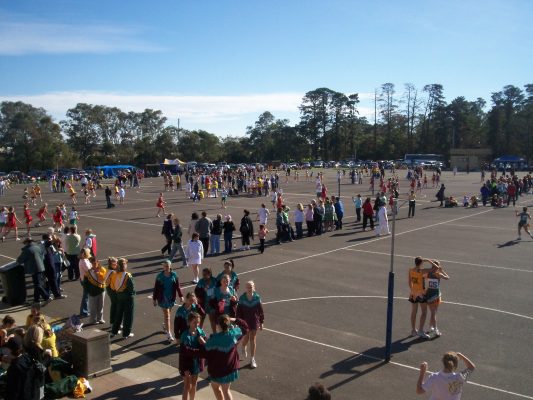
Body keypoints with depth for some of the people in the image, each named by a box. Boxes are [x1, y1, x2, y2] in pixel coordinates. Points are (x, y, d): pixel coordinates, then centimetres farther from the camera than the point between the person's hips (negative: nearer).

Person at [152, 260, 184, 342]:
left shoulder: (174, 275, -4)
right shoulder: (159, 276, -8)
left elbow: (177, 286, 2)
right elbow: (156, 288, -3)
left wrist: (180, 296, -2)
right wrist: (154, 299, -2)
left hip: (171, 297, 3)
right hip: (163, 298, -3)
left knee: (167, 313, 18)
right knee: (166, 315, -6)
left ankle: (165, 326, 44)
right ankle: (169, 334, -5)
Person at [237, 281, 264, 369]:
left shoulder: (257, 297, -9)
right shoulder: (242, 298, -11)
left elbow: (261, 311, -1)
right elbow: (238, 311, -6)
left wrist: (261, 322, 1)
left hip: (254, 321, 0)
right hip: (244, 322, 0)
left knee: (253, 339, 5)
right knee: (246, 338, 11)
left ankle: (252, 359, 17)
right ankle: (244, 348, 47)